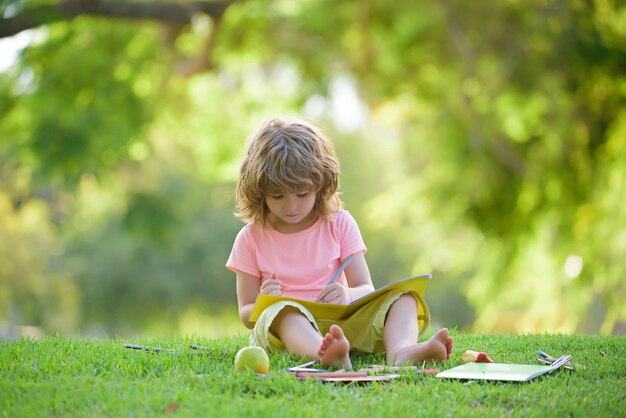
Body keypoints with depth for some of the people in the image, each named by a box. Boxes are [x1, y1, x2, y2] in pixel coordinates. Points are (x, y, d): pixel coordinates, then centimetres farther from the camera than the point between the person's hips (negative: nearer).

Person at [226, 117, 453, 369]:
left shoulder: (339, 223, 7)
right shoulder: (251, 239, 3)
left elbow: (366, 289, 2)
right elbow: (246, 315, 5)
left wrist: (347, 295, -24)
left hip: (340, 324, 3)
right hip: (283, 329, -3)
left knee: (403, 297, -18)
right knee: (280, 311, -37)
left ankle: (401, 352, -51)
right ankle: (327, 356, -68)